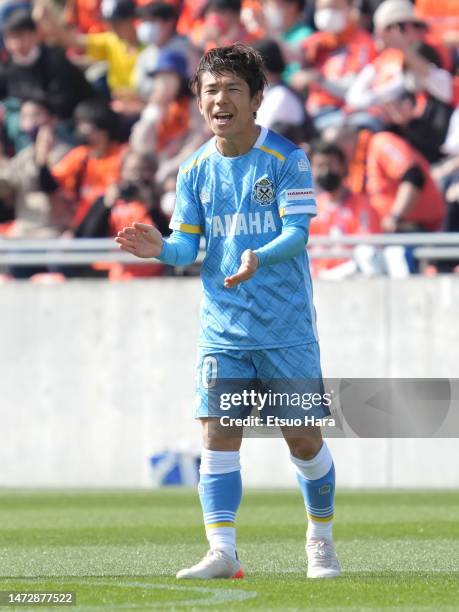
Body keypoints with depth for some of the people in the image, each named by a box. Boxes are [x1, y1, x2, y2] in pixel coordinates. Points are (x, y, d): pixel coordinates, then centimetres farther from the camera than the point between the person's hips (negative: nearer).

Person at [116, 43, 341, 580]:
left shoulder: (286, 159, -6)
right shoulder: (195, 171, 6)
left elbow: (297, 231, -15)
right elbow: (188, 244, 6)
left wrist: (259, 258, -34)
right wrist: (162, 248, -17)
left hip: (286, 329, -3)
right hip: (222, 330, 3)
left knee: (303, 439, 3)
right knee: (217, 435, -8)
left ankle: (321, 540, 23)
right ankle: (221, 552, -9)